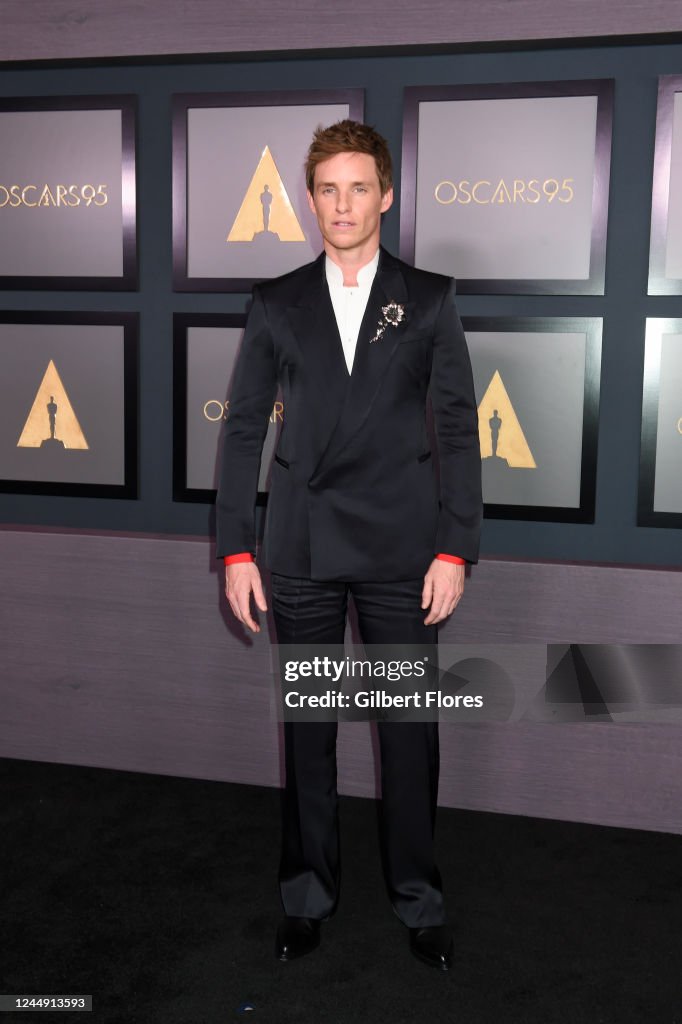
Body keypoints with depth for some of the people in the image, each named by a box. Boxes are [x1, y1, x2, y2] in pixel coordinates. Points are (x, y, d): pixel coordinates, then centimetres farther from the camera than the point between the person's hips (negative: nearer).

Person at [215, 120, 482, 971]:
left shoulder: (429, 299, 3)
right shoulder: (276, 303, 6)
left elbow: (459, 428, 1)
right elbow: (243, 430, 5)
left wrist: (456, 548, -5)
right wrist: (235, 550, 0)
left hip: (401, 547, -1)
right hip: (302, 548, 1)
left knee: (410, 725, 7)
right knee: (306, 724, 10)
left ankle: (418, 899, 24)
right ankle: (307, 894, 26)